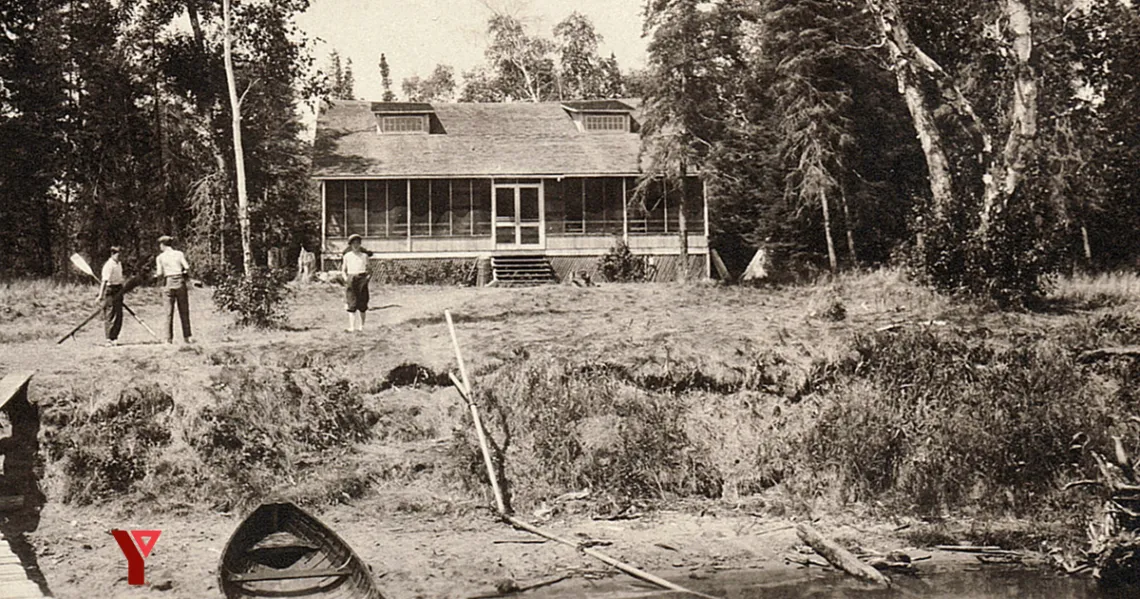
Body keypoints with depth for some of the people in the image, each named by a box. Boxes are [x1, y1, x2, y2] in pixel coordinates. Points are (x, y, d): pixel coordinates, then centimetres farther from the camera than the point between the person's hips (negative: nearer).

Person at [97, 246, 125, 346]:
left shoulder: (119, 264, 12)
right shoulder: (109, 265, -15)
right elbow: (104, 280, -20)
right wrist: (101, 295, -23)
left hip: (118, 291, 8)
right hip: (110, 291, -8)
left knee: (119, 315, 8)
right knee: (110, 315, -5)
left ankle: (114, 338, 17)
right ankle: (109, 339, -1)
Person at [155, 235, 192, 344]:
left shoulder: (160, 257, 2)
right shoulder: (179, 254, 3)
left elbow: (160, 274, -3)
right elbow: (187, 268, -6)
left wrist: (156, 274, 18)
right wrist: (187, 274, 14)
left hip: (169, 283, 0)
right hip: (180, 282, 1)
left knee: (169, 312, 4)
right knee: (184, 311, 7)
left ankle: (169, 338, 3)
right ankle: (186, 337, 8)